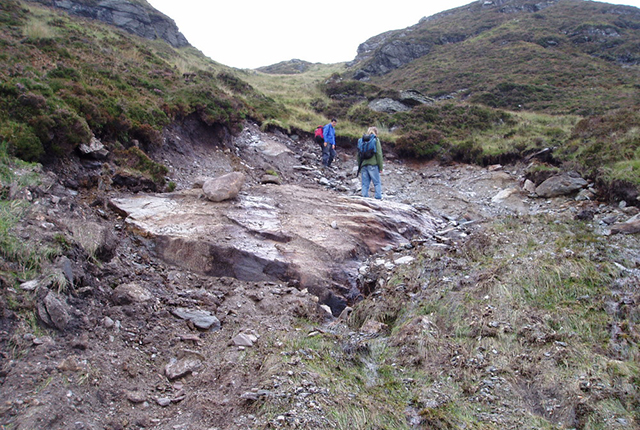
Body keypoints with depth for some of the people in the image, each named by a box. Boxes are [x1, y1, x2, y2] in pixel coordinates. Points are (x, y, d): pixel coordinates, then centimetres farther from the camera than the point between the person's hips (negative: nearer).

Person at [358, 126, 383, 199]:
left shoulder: (362, 140, 12)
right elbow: (379, 154, -4)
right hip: (373, 164, -4)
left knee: (365, 184, 6)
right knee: (377, 183, 1)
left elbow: (358, 154, 12)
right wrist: (380, 167, 0)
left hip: (363, 165, 4)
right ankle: (378, 197, -6)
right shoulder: (375, 140, 0)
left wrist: (359, 165, 18)